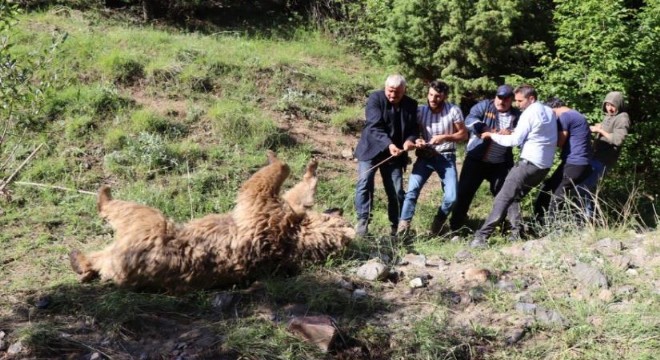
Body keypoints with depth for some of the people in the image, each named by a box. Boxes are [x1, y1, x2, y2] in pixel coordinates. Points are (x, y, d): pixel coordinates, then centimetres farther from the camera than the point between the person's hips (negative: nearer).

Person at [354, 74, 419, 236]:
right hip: (371, 149, -3)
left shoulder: (411, 105, 0)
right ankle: (362, 221, -11)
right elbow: (375, 127, -22)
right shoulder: (375, 98, -12)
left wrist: (410, 140, -25)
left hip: (395, 154, 3)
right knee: (364, 183, -15)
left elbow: (414, 129, 0)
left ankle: (397, 226, 13)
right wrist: (388, 145, -36)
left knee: (397, 191, 3)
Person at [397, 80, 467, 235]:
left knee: (451, 197, -9)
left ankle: (437, 223, 19)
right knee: (412, 189, -18)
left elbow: (463, 134, -4)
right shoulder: (420, 110, -5)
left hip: (446, 158, -1)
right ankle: (403, 226, -9)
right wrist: (416, 141, -18)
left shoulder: (454, 110, -10)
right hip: (425, 156, 1)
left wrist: (444, 137, -19)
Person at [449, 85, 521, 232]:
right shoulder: (484, 106, 0)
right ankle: (455, 227, 14)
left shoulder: (516, 115, 7)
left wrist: (511, 133, -23)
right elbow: (470, 120, -13)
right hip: (476, 160, -2)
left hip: (501, 164, 2)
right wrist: (486, 129, -29)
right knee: (464, 192, 2)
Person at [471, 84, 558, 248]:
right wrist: (518, 132, 16)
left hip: (530, 163, -8)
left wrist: (492, 135, -2)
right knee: (514, 197, 17)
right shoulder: (550, 112, 14)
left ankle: (482, 236, -15)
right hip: (545, 165, 9)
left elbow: (515, 141, -12)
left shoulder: (529, 113, -10)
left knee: (503, 198, -10)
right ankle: (517, 232, 5)